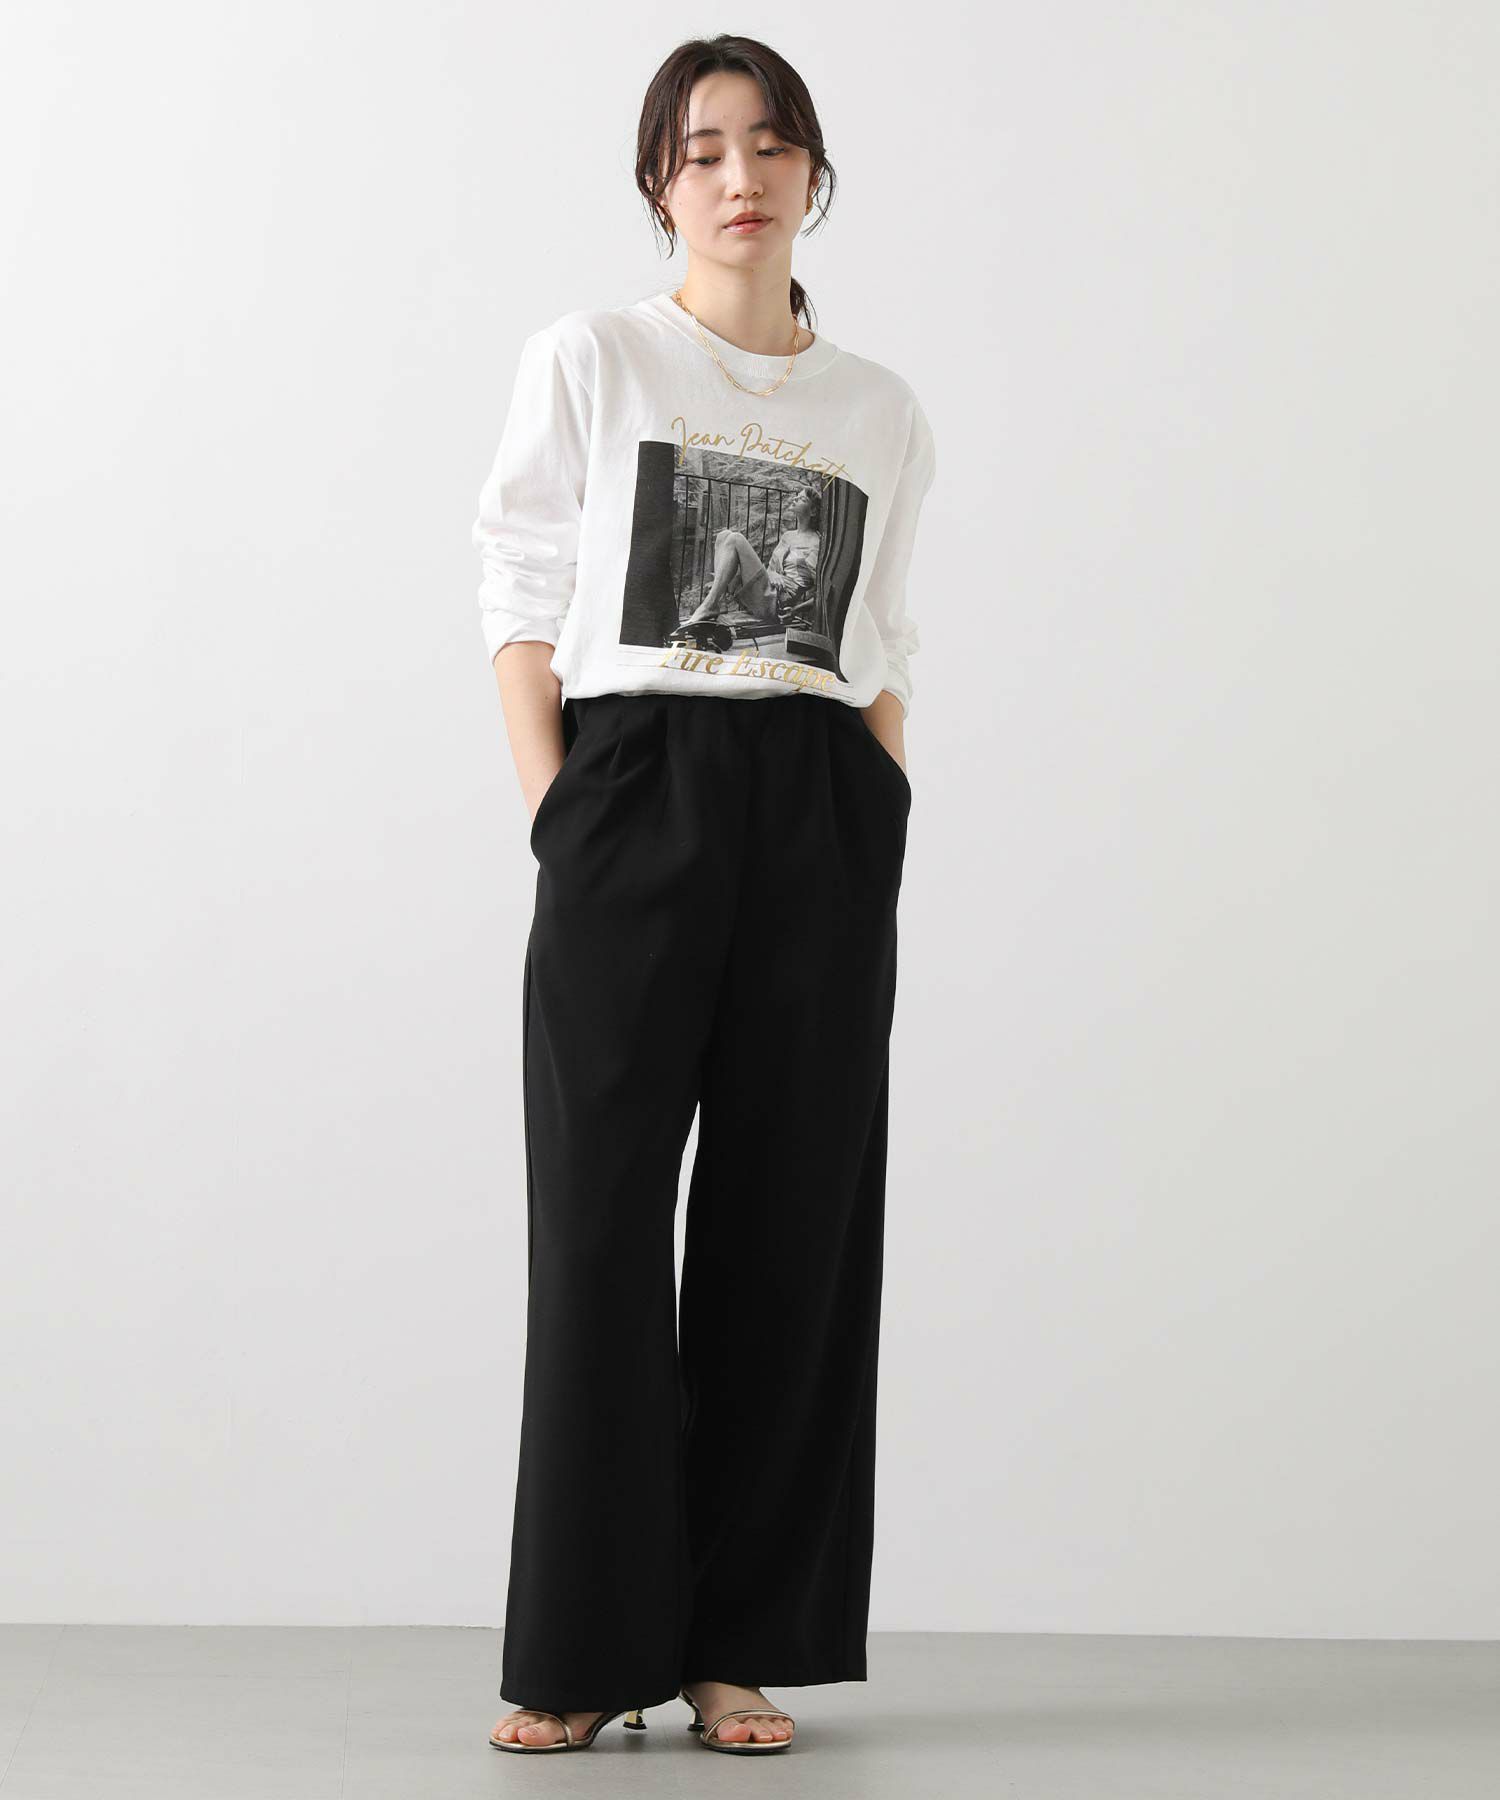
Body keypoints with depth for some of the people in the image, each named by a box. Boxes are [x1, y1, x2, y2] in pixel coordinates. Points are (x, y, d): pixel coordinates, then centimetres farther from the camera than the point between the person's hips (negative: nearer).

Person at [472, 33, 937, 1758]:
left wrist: (887, 839, 6)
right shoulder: (587, 361, 6)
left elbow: (883, 653, 16)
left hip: (825, 825, 3)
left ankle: (740, 1644, 11)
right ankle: (582, 1650, 5)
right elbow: (521, 602, 2)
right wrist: (555, 815, -8)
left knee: (793, 1219, 2)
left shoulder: (882, 414, 14)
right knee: (603, 1215, -3)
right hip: (634, 792, -3)